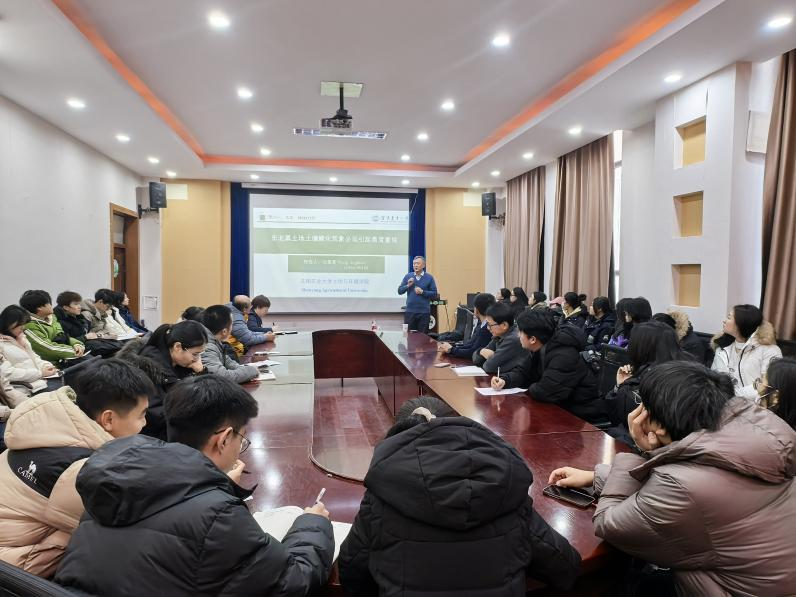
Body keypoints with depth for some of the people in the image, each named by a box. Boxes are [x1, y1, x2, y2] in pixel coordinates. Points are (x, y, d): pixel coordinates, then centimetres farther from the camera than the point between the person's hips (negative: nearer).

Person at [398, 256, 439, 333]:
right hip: (410, 311, 2)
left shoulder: (429, 277, 1)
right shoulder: (408, 276, 6)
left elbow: (434, 293, -3)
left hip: (424, 312, -1)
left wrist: (422, 292, -14)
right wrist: (408, 286, -12)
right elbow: (400, 291, 5)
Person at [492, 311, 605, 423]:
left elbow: (545, 392, -32)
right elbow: (523, 373, 9)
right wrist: (504, 380, -10)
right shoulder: (540, 350, 1)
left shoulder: (564, 356, -28)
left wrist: (531, 388, -11)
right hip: (563, 409, 8)